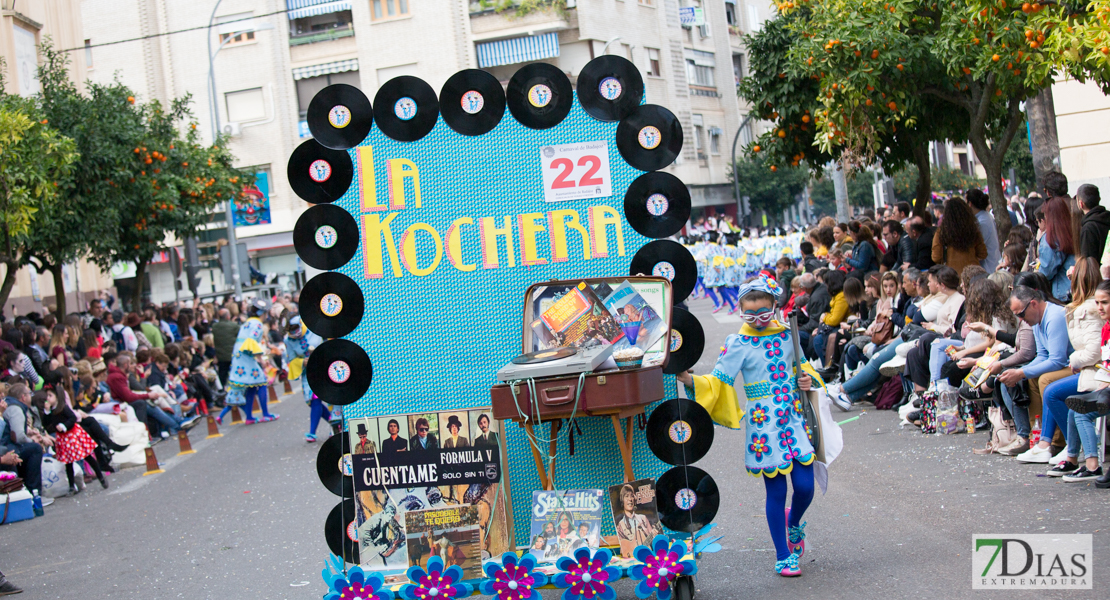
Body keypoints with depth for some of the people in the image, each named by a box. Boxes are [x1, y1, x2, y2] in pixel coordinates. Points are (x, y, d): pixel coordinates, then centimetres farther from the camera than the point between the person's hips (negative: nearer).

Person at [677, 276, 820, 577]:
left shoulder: (786, 334, 6)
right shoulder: (738, 344, -5)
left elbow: (801, 364, 22)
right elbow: (718, 382, -10)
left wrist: (807, 378, 2)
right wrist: (691, 380, -25)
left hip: (794, 419, 3)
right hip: (764, 425, -3)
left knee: (805, 486, -3)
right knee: (776, 490, 1)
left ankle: (794, 523, 34)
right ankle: (783, 556, 16)